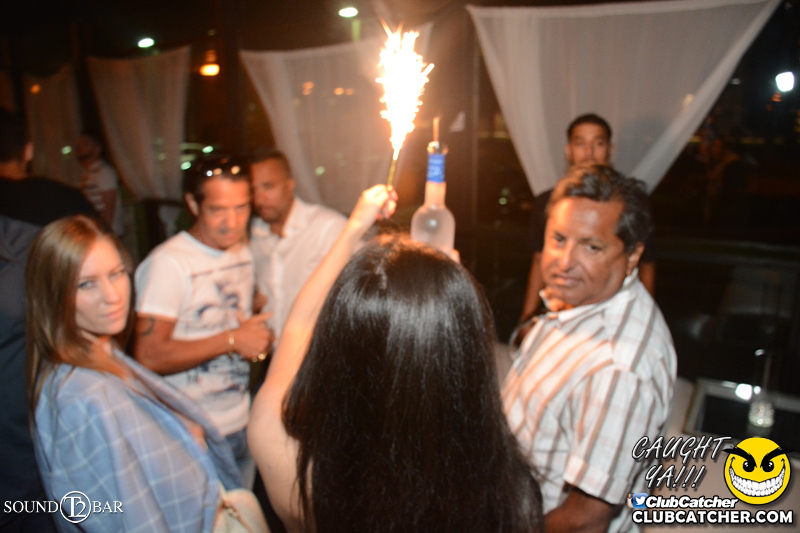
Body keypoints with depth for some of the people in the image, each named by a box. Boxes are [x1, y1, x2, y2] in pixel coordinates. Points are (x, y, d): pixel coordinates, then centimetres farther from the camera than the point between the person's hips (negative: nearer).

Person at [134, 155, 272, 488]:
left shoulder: (243, 253, 6)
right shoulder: (167, 263, -20)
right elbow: (149, 356, -25)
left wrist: (260, 341, 0)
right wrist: (231, 341, -21)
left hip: (243, 426, 7)